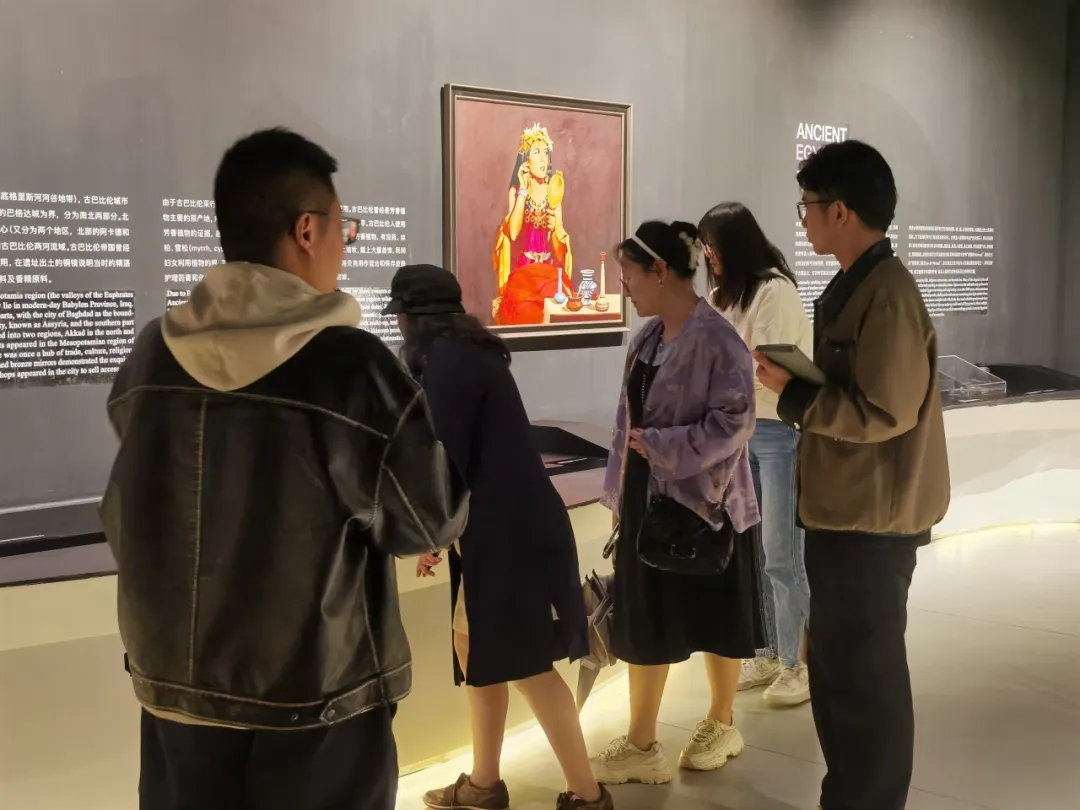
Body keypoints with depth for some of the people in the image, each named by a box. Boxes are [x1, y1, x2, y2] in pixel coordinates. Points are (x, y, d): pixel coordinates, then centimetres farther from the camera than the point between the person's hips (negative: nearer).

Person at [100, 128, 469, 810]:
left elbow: (123, 523, 8)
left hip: (176, 691, 5)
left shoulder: (149, 359, -4)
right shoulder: (351, 365, -20)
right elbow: (430, 524, -10)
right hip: (314, 708, -4)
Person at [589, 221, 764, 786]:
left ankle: (721, 726, 31)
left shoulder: (715, 338, -18)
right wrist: (619, 492, 10)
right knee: (643, 619, 12)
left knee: (716, 618, 10)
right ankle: (641, 746, 24)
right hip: (648, 498, 8)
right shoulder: (648, 336, 7)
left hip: (704, 500, -8)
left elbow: (735, 421, -22)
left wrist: (662, 446, -23)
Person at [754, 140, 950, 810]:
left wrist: (792, 391, -16)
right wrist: (798, 382, 5)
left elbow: (884, 411, -23)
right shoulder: (856, 287, 12)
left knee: (865, 677, 2)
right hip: (846, 512, 10)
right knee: (837, 667, 19)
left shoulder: (886, 296, -19)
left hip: (872, 520, -10)